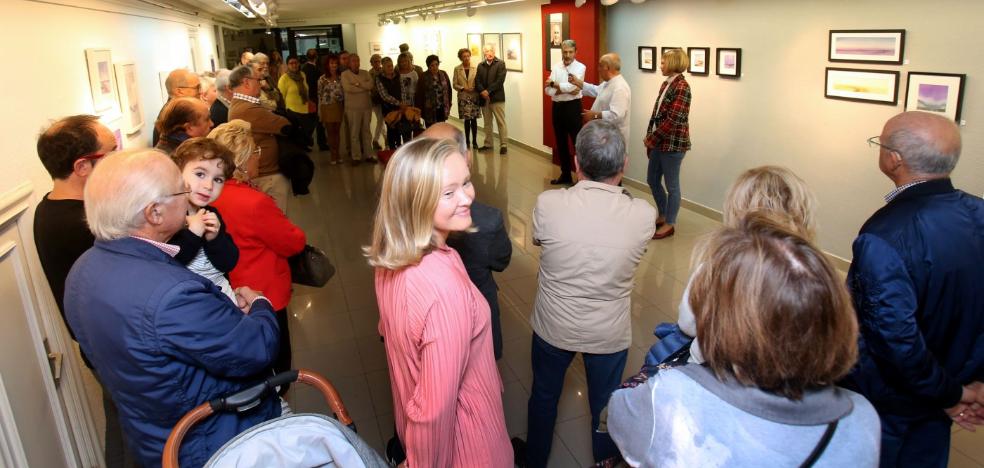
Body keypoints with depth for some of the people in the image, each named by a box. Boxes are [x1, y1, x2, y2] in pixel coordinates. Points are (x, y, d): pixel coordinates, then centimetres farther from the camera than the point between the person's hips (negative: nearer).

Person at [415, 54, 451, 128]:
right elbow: (419, 94, -9)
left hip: (442, 109, 4)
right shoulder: (423, 77, -10)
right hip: (430, 110, -4)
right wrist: (421, 110, -10)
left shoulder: (443, 74, 3)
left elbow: (448, 90, 8)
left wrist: (449, 106, 6)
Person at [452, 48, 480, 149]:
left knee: (474, 120, -1)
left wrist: (475, 89, -16)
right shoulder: (457, 69, 3)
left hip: (474, 97, -1)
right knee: (466, 120, 3)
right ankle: (467, 141, 15)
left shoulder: (475, 68, -1)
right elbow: (455, 85, 3)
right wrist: (463, 88, -12)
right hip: (463, 98, 1)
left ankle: (474, 141, 8)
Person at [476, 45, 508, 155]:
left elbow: (500, 81, -11)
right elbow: (477, 81, 6)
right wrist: (482, 92, -12)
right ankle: (488, 144, 20)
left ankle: (503, 145, 0)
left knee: (501, 122, -3)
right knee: (487, 123, 12)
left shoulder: (500, 64, -1)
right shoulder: (480, 65, 13)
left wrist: (488, 91, -15)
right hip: (484, 98, 5)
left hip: (497, 97, -5)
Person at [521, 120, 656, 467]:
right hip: (610, 333, 0)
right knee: (604, 402, 26)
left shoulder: (548, 204, -25)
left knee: (544, 396, 26)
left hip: (553, 327, 0)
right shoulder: (643, 215, -23)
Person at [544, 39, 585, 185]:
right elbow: (548, 90, -4)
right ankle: (565, 174, 26)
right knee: (561, 142, 13)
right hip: (557, 107, 5)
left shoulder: (580, 67, -6)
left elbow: (572, 86, -21)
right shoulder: (555, 67, 6)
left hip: (573, 107, -5)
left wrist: (554, 84, -10)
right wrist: (565, 90, -16)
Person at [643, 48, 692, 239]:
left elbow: (674, 120, -21)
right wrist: (650, 139, 6)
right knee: (652, 180, 17)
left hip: (673, 144, -9)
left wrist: (652, 138, -14)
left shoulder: (681, 87, -15)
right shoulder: (666, 84, 11)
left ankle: (669, 224, 17)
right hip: (660, 143, 9)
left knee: (671, 185, 4)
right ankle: (663, 216, 35)